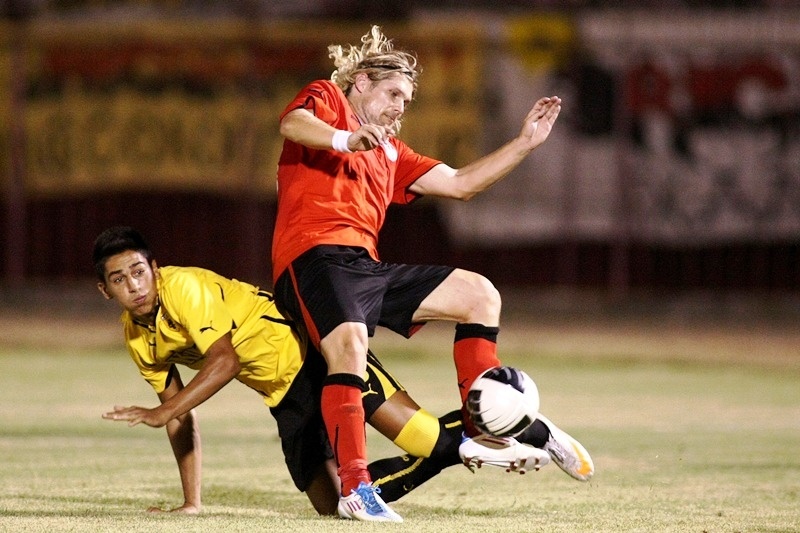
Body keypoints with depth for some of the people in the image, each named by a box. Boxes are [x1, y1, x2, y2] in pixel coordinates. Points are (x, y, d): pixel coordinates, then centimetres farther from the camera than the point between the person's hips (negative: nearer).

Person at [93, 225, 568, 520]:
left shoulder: (181, 287, -17)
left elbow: (226, 361, -27)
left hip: (311, 352, -8)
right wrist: (191, 504, 11)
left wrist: (159, 413, -30)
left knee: (431, 439, -25)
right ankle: (455, 452, 14)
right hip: (288, 399, 8)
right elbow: (182, 420, 15)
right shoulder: (137, 339, 7)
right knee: (334, 505, -2)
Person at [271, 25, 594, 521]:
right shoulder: (326, 99, 11)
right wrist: (345, 139, -34)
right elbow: (293, 124, -13)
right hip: (316, 257, -9)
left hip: (367, 268, 9)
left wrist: (526, 142, 25)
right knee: (350, 345, -33)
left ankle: (481, 432, 6)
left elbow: (459, 183, 31)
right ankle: (355, 488, -37)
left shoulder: (390, 152, 33)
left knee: (479, 294, 7)